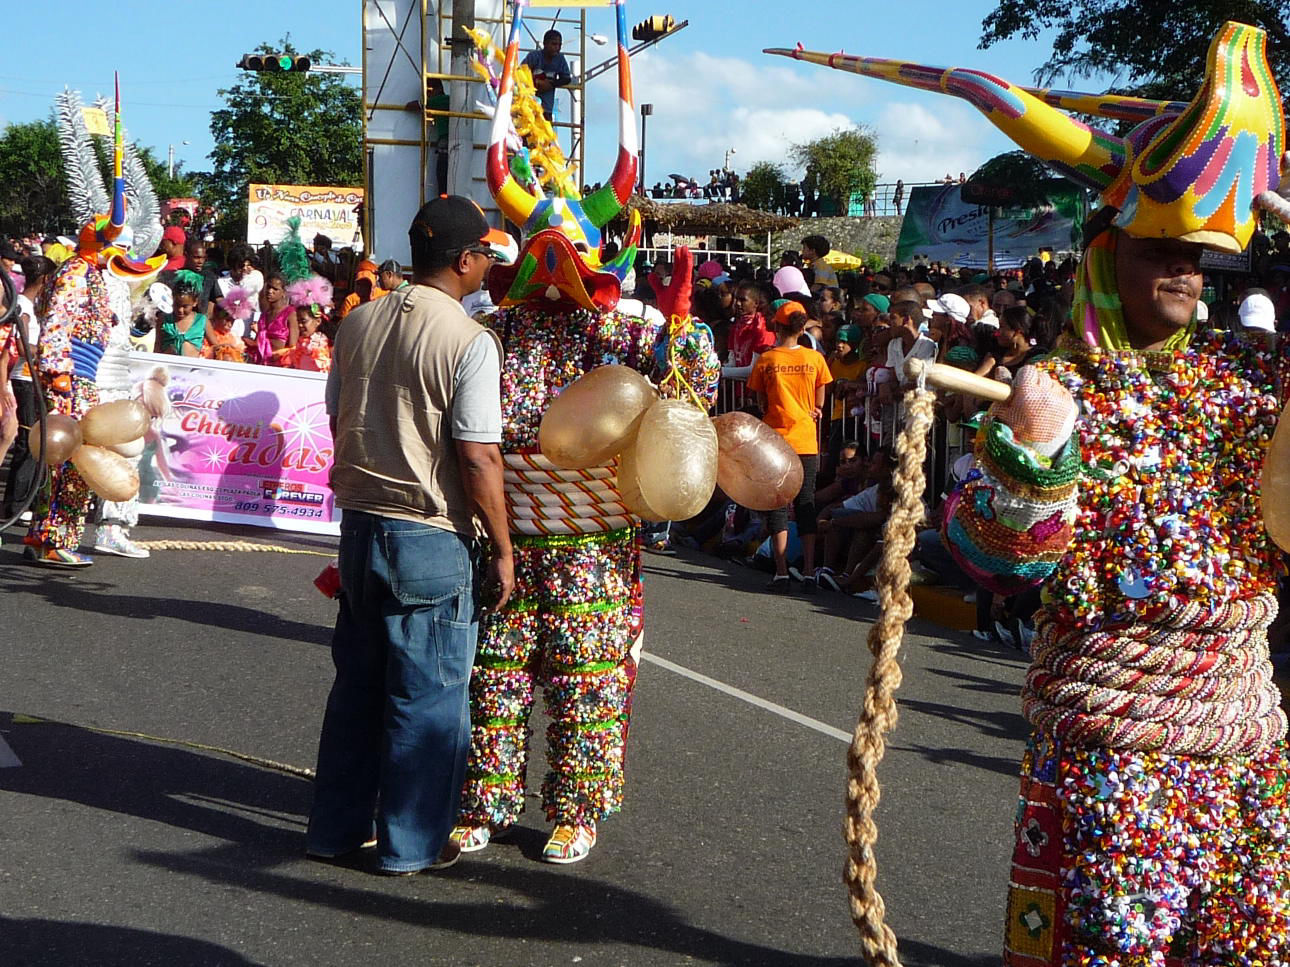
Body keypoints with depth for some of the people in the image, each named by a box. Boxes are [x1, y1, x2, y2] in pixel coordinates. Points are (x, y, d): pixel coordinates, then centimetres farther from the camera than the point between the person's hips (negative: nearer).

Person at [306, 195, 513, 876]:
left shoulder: (359, 323, 6)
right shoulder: (469, 340, -15)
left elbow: (338, 423, 13)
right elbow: (479, 459, -18)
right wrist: (502, 550, -9)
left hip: (359, 521, 7)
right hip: (432, 536, -7)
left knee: (356, 682, 17)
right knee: (428, 694, 6)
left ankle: (337, 826, 26)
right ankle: (411, 843, 15)